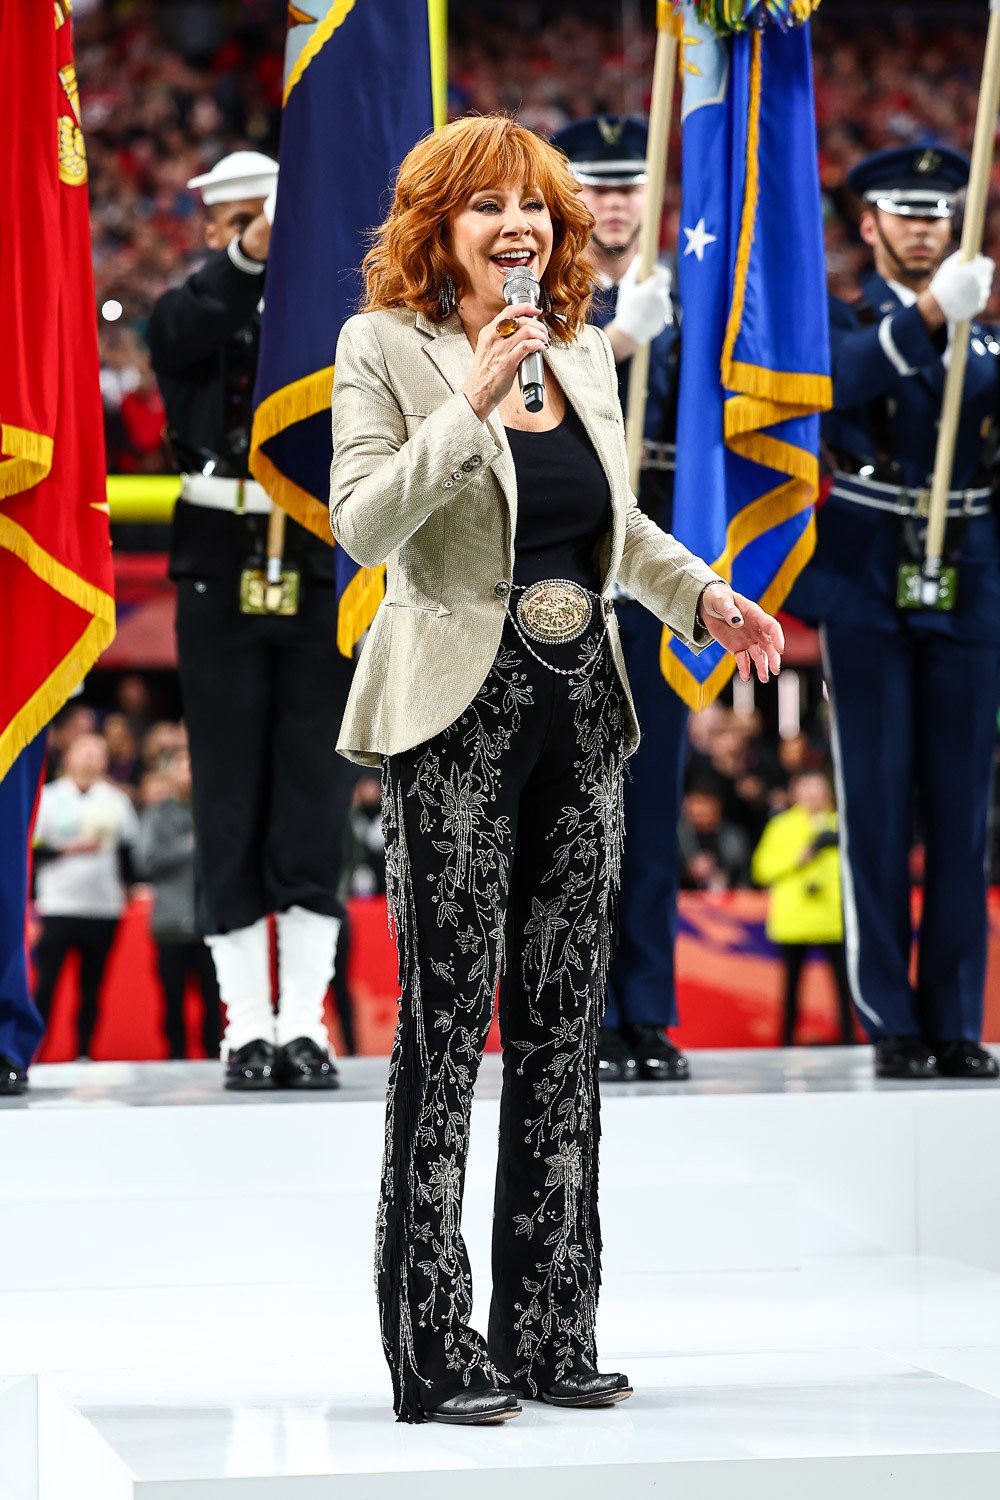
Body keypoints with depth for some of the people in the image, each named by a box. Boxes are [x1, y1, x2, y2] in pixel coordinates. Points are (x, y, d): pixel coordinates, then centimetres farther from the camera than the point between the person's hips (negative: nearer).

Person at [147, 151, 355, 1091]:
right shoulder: (185, 314, 6)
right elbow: (190, 333, -19)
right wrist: (250, 257, -33)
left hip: (318, 566, 1)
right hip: (219, 570, 0)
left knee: (313, 792, 0)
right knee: (230, 793, 1)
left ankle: (304, 1023, 6)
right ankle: (245, 1025, 6)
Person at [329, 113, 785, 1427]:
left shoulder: (585, 351, 13)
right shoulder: (384, 347, -4)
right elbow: (362, 525, -15)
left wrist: (705, 594, 9)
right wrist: (473, 402, -22)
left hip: (582, 710, 6)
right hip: (459, 715, -6)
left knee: (565, 1020, 8)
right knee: (448, 1020, -4)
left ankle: (550, 1334, 15)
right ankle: (434, 1352, 2)